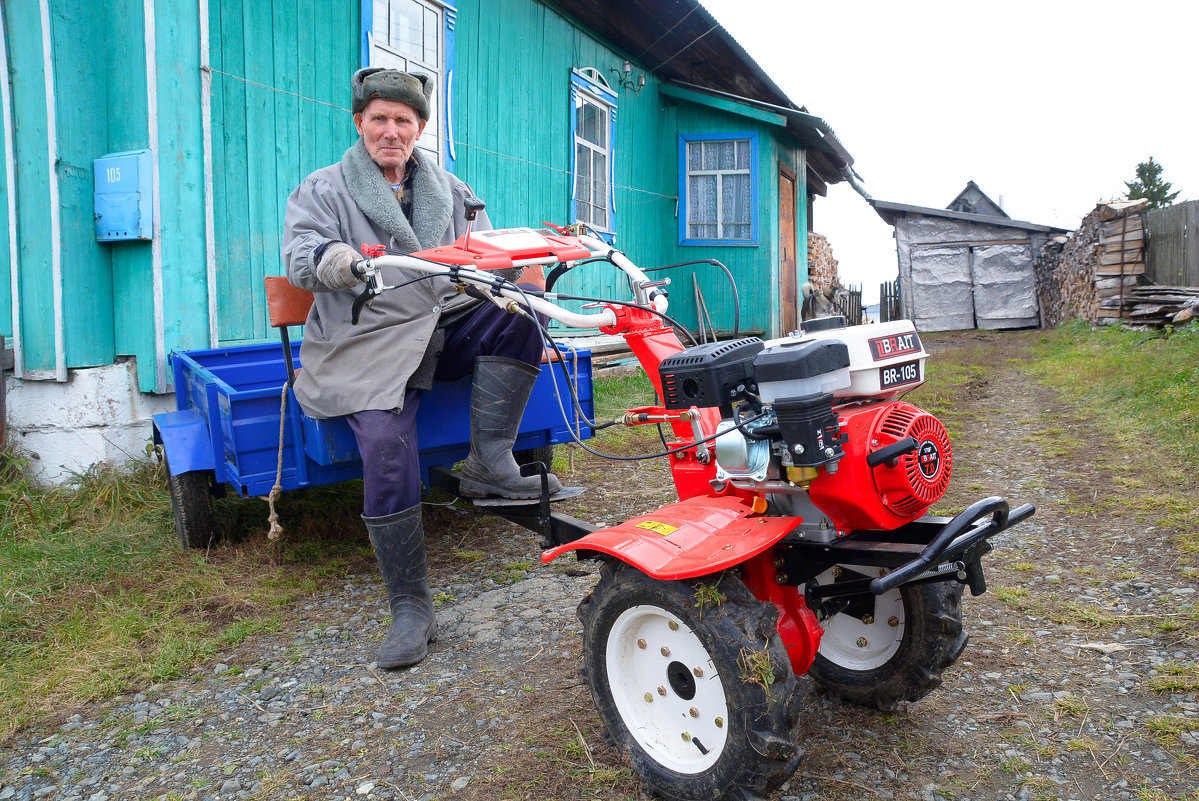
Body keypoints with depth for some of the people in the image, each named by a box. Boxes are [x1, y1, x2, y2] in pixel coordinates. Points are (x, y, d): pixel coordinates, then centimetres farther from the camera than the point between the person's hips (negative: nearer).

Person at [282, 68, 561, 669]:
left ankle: (488, 463, -22)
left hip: (446, 329, 3)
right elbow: (299, 253, -8)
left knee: (514, 311, -25)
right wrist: (333, 259, -33)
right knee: (387, 455, -24)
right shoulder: (324, 189, 9)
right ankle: (410, 610, -13)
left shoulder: (449, 191, 20)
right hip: (368, 348, -3)